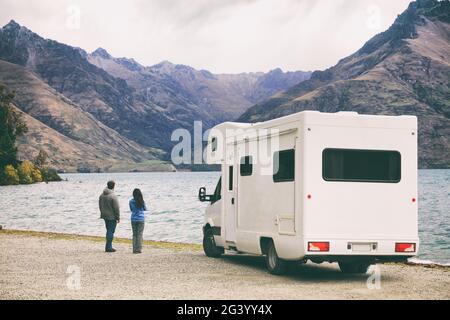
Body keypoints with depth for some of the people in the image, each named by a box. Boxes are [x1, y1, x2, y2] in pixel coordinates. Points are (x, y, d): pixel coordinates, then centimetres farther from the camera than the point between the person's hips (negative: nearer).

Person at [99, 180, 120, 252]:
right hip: (112, 217, -7)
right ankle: (108, 247, 0)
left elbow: (100, 206, 15)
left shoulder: (102, 195, 5)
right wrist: (118, 217, -8)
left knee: (108, 231, 17)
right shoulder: (113, 196, -19)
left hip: (105, 216, 7)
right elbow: (116, 208, -16)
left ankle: (109, 246, 22)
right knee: (111, 231, -1)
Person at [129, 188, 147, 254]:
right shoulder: (142, 201, -9)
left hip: (133, 219, 2)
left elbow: (131, 209, 8)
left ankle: (135, 249, 8)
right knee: (140, 234, 2)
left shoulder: (131, 201, -5)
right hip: (141, 219, -2)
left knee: (134, 234, 9)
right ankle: (139, 249, 1)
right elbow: (145, 209, 5)